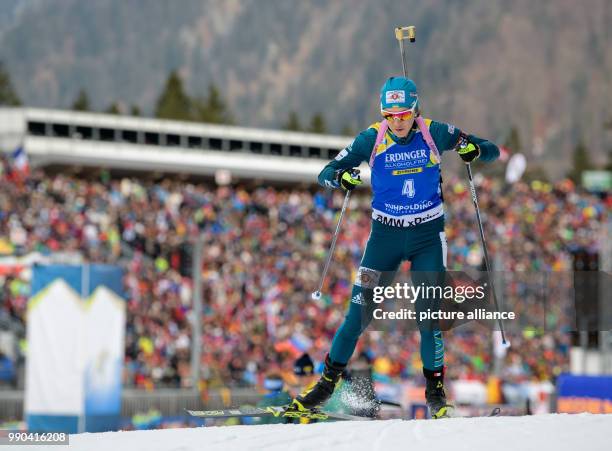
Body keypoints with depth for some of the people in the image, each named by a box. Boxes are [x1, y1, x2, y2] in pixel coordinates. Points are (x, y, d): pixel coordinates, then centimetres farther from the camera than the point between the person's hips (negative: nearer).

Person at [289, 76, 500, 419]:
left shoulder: (435, 134, -9)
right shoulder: (372, 139, -9)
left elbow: (492, 151, -2)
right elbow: (326, 173, -6)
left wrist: (472, 149, -25)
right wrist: (342, 176, -30)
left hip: (428, 236, 0)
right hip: (385, 235, 1)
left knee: (429, 313, -7)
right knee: (360, 311, -3)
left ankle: (435, 390, 6)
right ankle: (328, 382, 8)